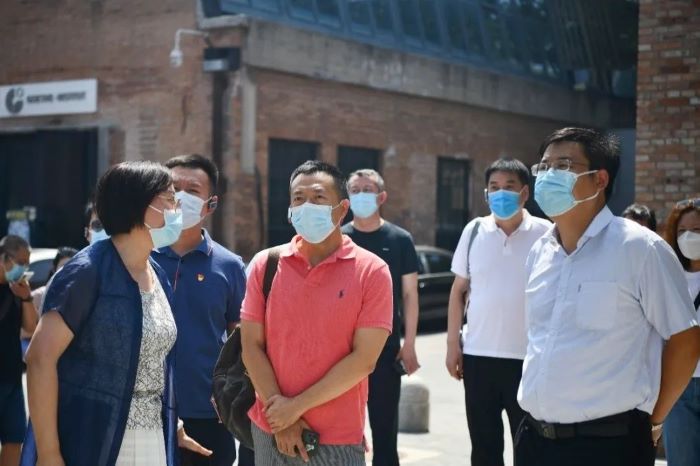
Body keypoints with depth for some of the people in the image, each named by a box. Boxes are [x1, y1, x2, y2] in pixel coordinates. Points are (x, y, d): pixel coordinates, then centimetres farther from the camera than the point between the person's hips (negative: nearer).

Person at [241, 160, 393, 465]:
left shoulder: (372, 271, -6)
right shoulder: (265, 265, 2)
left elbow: (364, 359, -11)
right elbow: (251, 346, 0)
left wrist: (297, 405, -12)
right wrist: (280, 419, -8)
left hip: (339, 438, -2)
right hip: (270, 431, 2)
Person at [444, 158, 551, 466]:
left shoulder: (545, 235, -3)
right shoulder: (474, 231, 4)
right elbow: (459, 289, 9)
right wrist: (452, 342, 4)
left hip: (529, 357, -2)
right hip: (478, 355, 2)